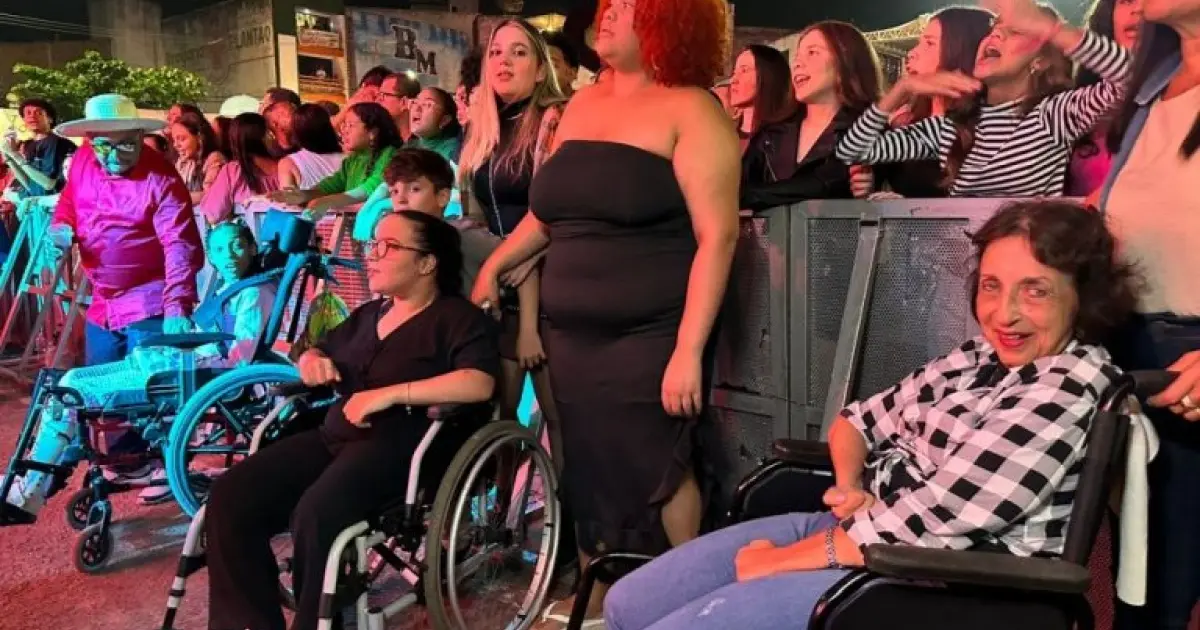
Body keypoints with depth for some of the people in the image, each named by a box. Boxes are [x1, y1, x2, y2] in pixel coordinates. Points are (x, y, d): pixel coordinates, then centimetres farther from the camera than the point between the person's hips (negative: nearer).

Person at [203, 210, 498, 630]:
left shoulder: (457, 317, -1)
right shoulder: (368, 315, 24)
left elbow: (479, 384, -19)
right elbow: (321, 350, 38)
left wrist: (388, 394, -22)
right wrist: (312, 360, 11)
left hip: (406, 443, -8)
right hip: (337, 435, 8)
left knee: (316, 514, -33)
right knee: (231, 496, -13)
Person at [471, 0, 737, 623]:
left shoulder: (690, 109, -7)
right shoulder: (583, 103, 13)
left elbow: (718, 234, -15)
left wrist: (689, 349, -21)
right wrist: (494, 266, 20)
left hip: (651, 336, -6)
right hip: (573, 333, 6)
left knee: (656, 468, 0)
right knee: (588, 468, 12)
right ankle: (593, 599, 30)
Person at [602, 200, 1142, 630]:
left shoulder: (1073, 390, -17)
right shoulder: (979, 358, 9)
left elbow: (927, 527, -22)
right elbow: (858, 421, 18)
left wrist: (778, 562, -12)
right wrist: (849, 486, -6)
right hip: (852, 526, 8)